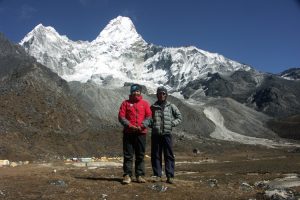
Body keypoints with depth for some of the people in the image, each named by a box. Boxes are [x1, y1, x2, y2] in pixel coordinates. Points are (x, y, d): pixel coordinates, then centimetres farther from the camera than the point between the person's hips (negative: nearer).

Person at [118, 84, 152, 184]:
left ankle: (140, 175, 14)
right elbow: (121, 117, 0)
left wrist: (142, 125, -12)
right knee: (128, 155, 0)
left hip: (141, 132, 1)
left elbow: (149, 116, 4)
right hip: (128, 132, -1)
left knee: (140, 155, 6)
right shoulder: (126, 103, 7)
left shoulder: (145, 103, 10)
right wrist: (130, 125, -13)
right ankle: (127, 175, 5)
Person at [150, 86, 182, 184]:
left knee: (169, 155, 0)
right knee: (156, 155, 5)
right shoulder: (153, 107, 9)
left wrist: (172, 123, -4)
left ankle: (170, 176, 5)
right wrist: (151, 124, -1)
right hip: (155, 134, 2)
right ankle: (157, 175, 15)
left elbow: (179, 117, 10)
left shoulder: (171, 106, 5)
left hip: (167, 133, -1)